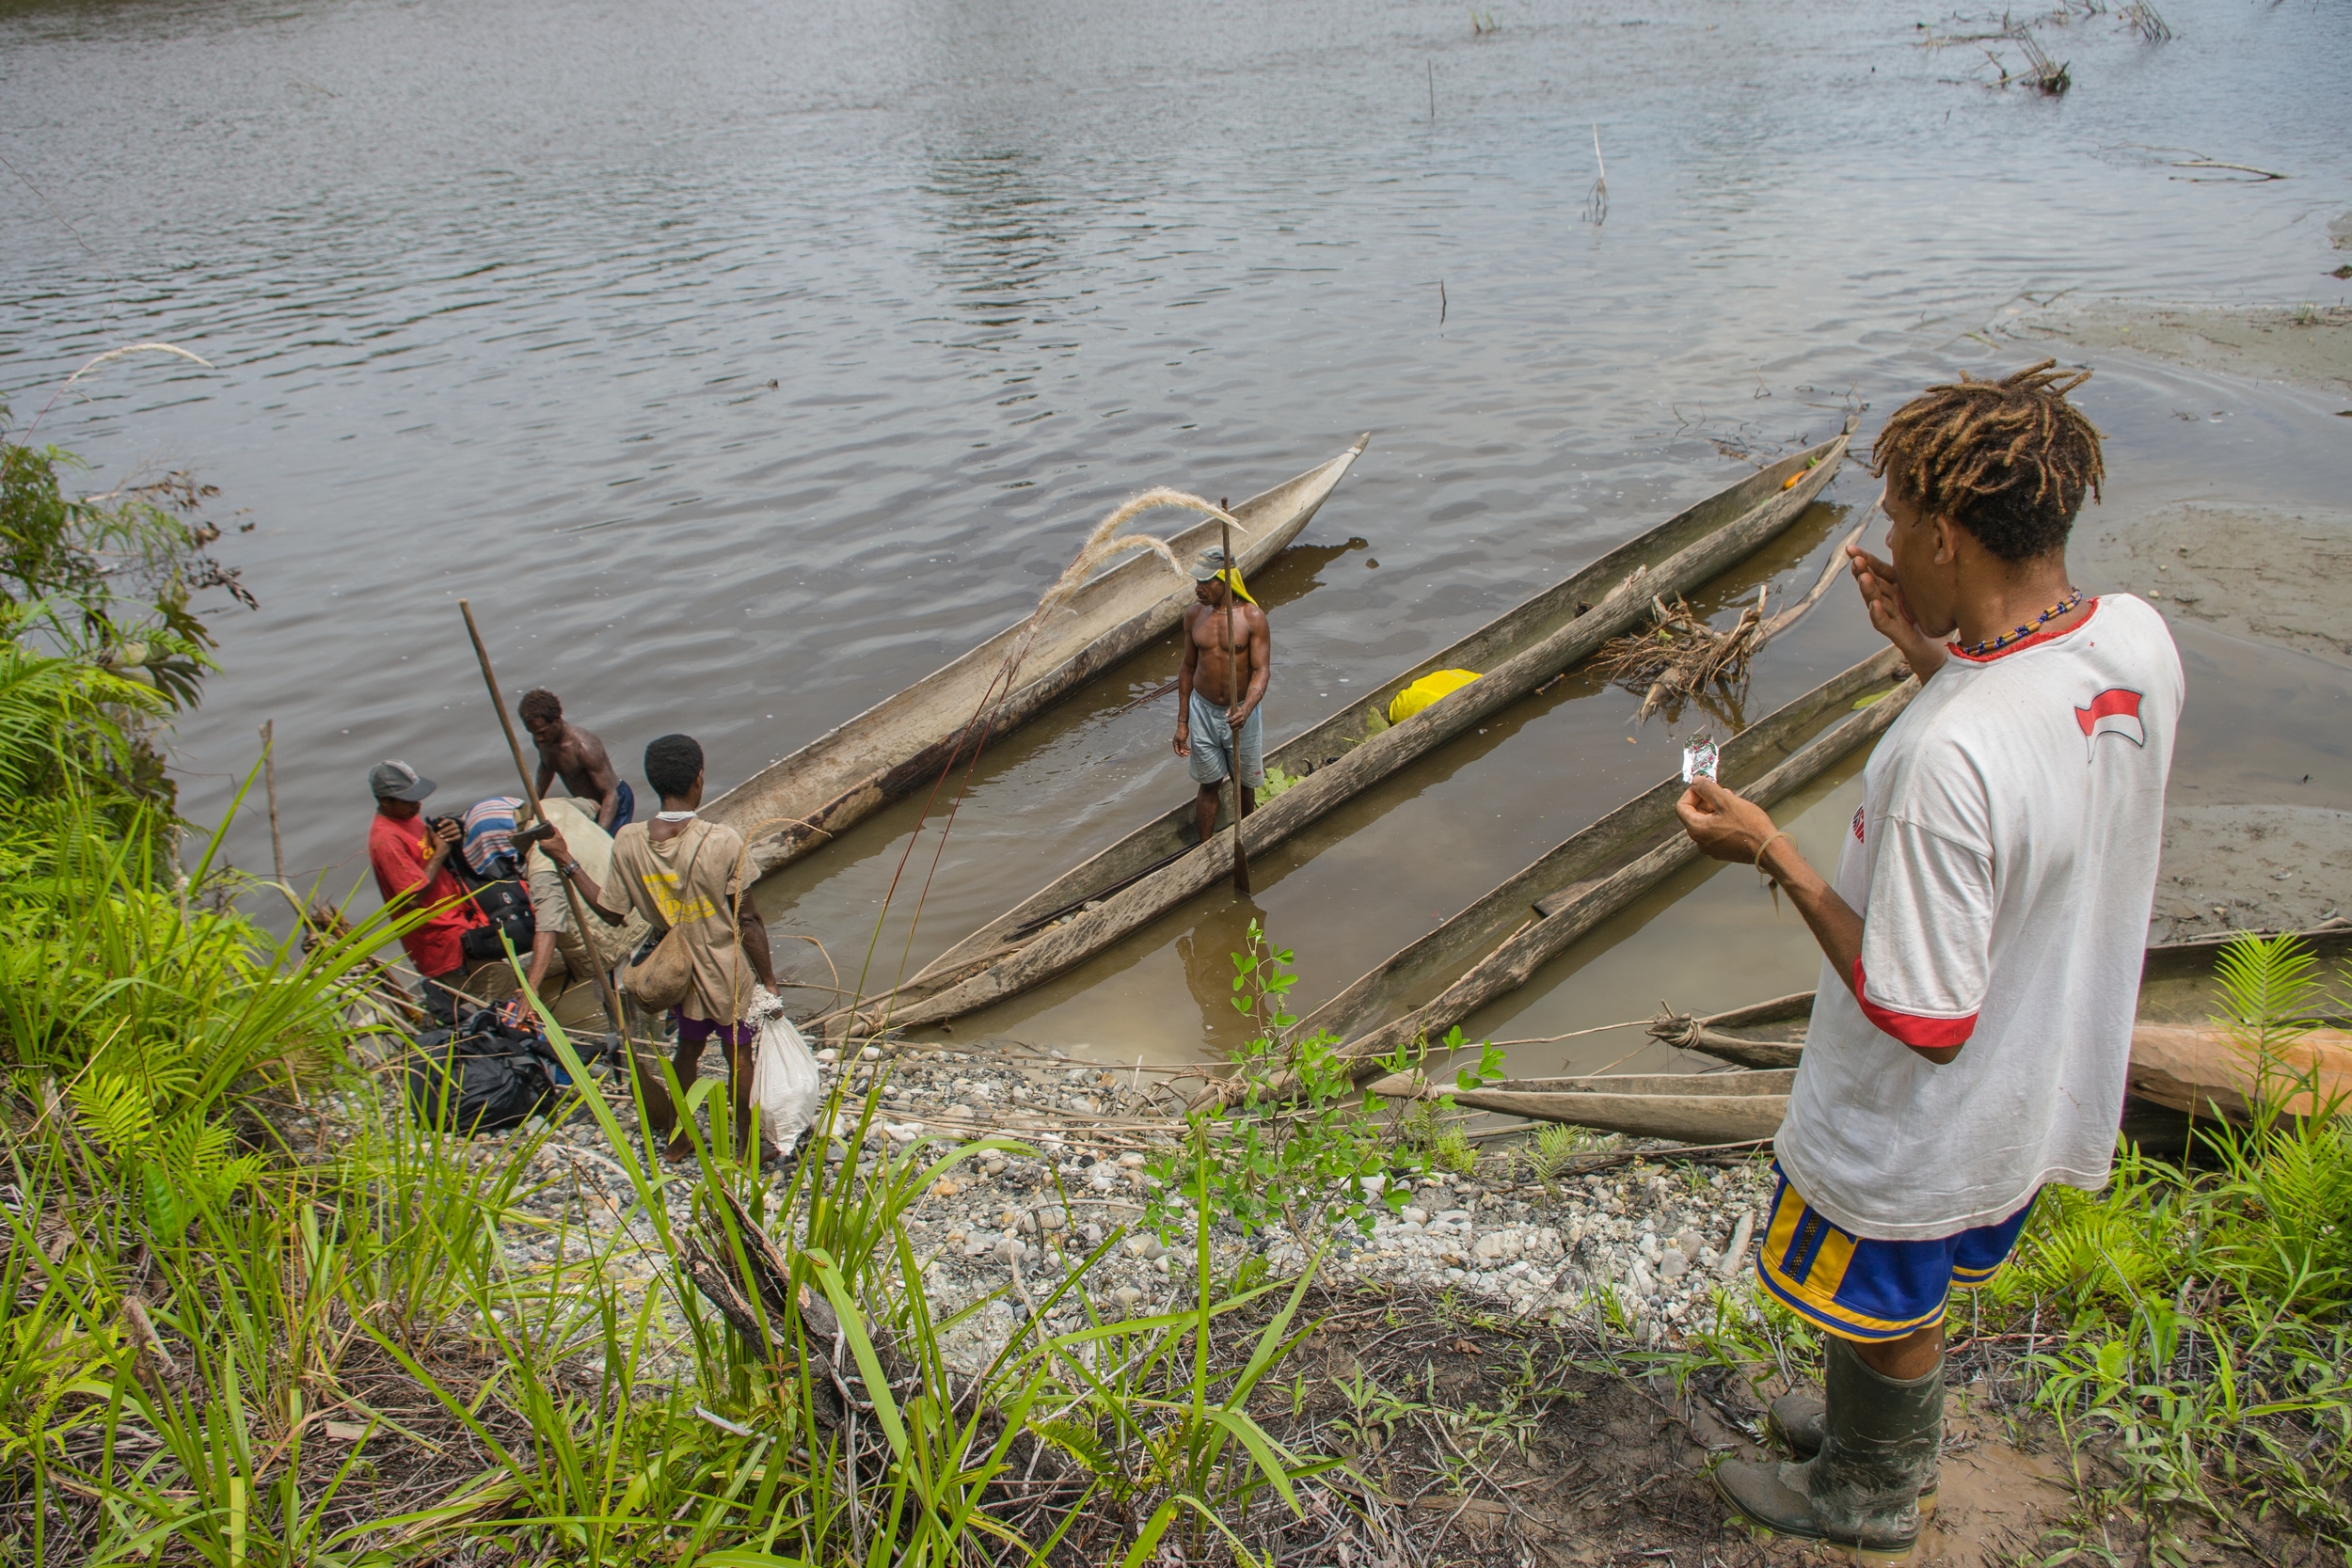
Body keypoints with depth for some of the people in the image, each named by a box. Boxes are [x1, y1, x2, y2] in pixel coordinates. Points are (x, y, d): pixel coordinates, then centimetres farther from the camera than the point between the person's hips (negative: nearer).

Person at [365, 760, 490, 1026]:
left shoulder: (408, 816, 5)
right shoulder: (385, 840, -21)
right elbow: (414, 896, -24)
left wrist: (451, 839, -5)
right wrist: (439, 852, -16)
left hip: (457, 915, 9)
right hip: (439, 935, -9)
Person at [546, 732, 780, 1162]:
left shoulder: (628, 841, -15)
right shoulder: (723, 842, -25)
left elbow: (611, 912, -5)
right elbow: (747, 920, -18)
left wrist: (567, 863, 2)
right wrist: (768, 976, -5)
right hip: (730, 973, -3)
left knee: (688, 1049, 27)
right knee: (739, 1054, 17)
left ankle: (677, 1137, 41)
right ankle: (745, 1143, 33)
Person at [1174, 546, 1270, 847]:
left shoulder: (1252, 618, -14)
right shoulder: (1194, 615, -4)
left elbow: (1261, 670, -17)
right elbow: (1188, 668, 4)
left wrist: (1246, 709, -36)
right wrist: (1182, 722, 5)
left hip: (1242, 712, -2)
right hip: (1203, 711, 2)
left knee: (1244, 782, 15)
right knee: (1208, 784, 11)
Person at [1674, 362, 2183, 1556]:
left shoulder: (1947, 757, -39)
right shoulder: (2136, 639, -13)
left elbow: (1924, 1023, -30)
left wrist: (1774, 856, -24)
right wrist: (1931, 659, -1)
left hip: (1918, 1133, -7)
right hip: (2044, 1090, 8)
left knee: (1878, 1316, 23)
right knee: (1915, 1297, 32)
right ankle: (1893, 1437, 59)